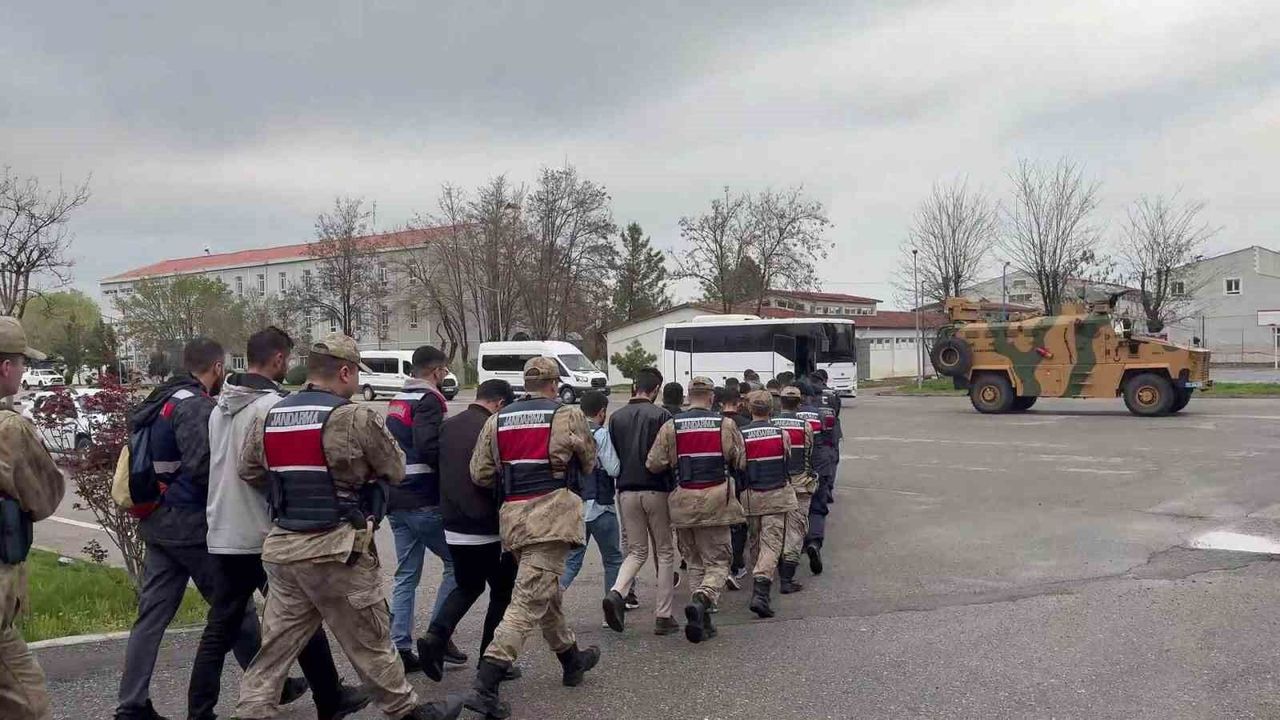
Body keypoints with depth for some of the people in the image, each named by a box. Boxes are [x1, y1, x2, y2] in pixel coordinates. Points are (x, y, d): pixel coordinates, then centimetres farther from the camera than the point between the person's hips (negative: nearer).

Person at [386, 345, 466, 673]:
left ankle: (400, 648, 10)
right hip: (424, 501, -8)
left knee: (406, 575, 11)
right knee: (457, 563, 5)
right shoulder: (428, 400, -12)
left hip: (396, 500, 8)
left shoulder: (397, 400, 16)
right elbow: (429, 449, -25)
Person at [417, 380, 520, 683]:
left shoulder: (447, 427, 5)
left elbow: (438, 471, 13)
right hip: (489, 530, -6)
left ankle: (436, 636, 3)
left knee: (467, 587, 23)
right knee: (502, 593, 11)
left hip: (453, 528, 7)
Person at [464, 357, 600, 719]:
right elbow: (588, 463, 9)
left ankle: (572, 659, 40)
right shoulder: (568, 416, -3)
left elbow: (479, 474, 6)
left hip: (512, 515, 6)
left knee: (546, 591, 22)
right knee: (529, 601, -7)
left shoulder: (497, 420, 9)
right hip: (551, 513, -6)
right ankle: (484, 686, -14)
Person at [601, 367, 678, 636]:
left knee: (637, 551, 14)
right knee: (665, 552, 8)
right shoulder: (661, 415, -8)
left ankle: (616, 593, -12)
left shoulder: (616, 417, 5)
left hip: (626, 491, 4)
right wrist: (673, 490, 2)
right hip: (656, 490, -4)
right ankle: (663, 616, 8)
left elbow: (612, 456, 8)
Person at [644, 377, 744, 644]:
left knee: (695, 562, 16)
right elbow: (740, 462, 2)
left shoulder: (671, 427, -2)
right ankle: (701, 599, -20)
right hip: (716, 500, -2)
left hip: (683, 502, 2)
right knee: (718, 561, 7)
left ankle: (702, 621, 13)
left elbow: (653, 464, -3)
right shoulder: (725, 425, -4)